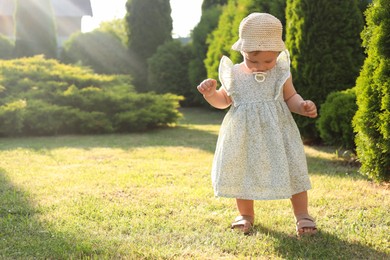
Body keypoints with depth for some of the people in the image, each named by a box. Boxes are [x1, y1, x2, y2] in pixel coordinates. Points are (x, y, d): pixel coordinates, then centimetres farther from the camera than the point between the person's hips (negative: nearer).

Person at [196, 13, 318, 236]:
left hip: (276, 133, -1)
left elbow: (290, 98, 7)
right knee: (242, 172, 8)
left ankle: (302, 214, 17)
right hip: (244, 136, 1)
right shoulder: (234, 74, -1)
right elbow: (223, 101, 11)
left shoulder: (281, 73, -2)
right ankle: (246, 214, 29)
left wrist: (303, 106, -13)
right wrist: (210, 93, -9)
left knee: (291, 170, 1)